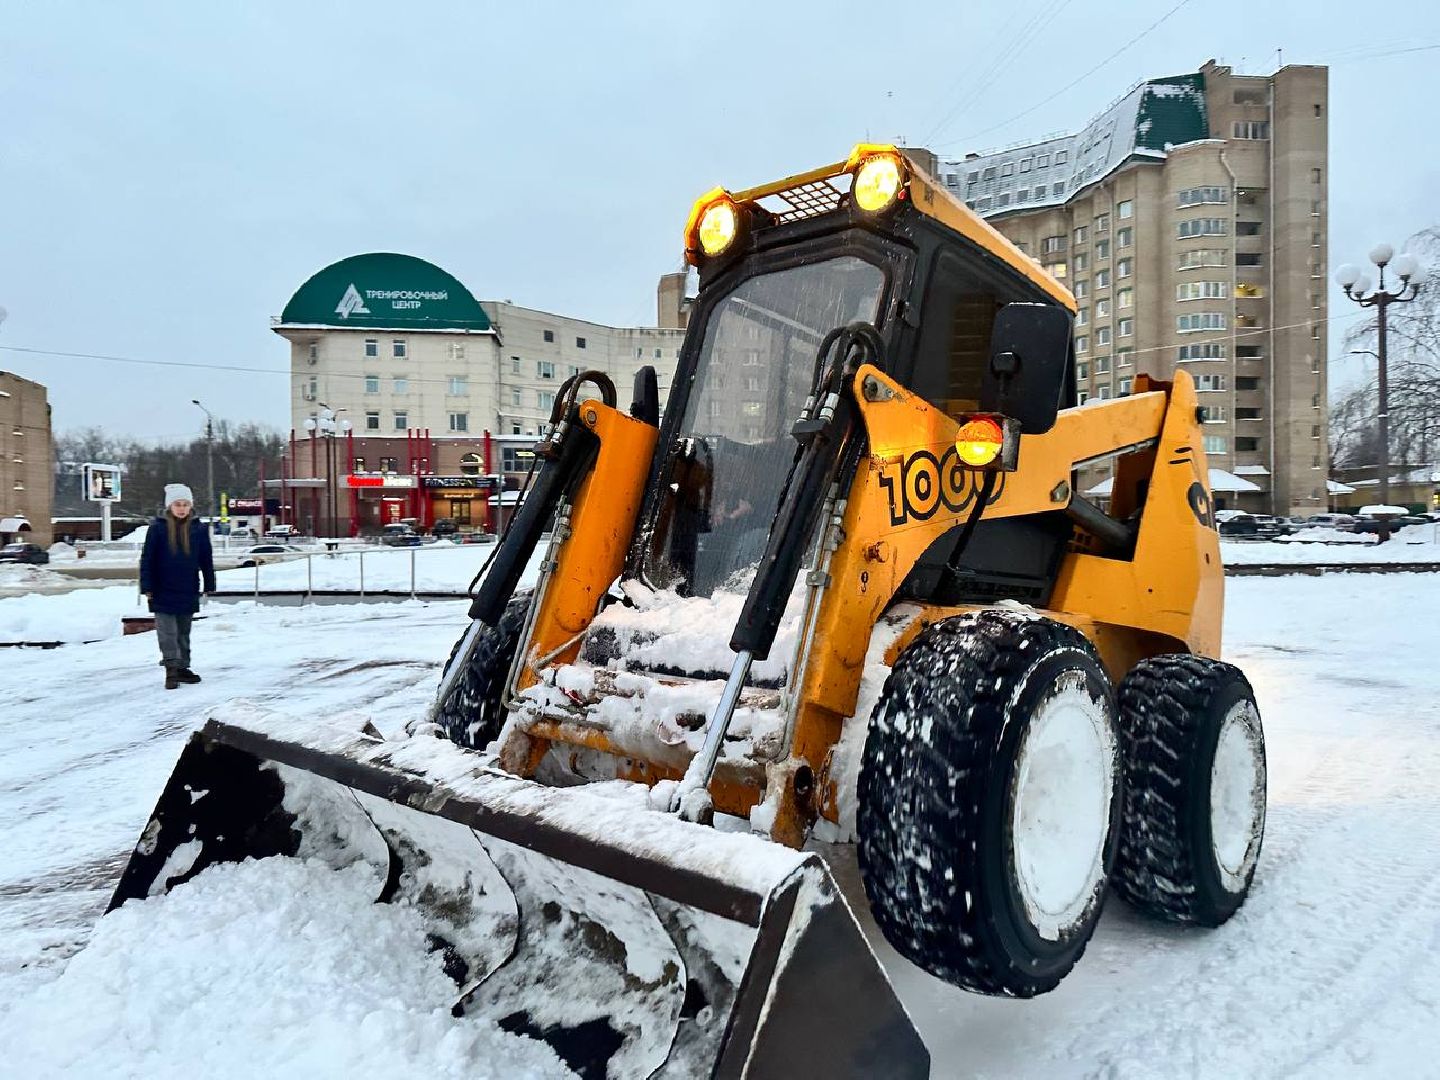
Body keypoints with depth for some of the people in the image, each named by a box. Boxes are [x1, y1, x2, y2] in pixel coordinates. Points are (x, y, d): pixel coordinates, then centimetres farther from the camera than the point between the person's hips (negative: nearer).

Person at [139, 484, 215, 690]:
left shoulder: (198, 529, 2)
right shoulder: (158, 528, -5)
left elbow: (206, 560, 8)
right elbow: (147, 559, -3)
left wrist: (209, 586, 7)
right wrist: (147, 587, -7)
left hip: (188, 591, 3)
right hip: (163, 592, -3)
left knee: (184, 632, 13)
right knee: (167, 632, -5)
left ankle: (182, 668, 23)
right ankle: (171, 669, -3)